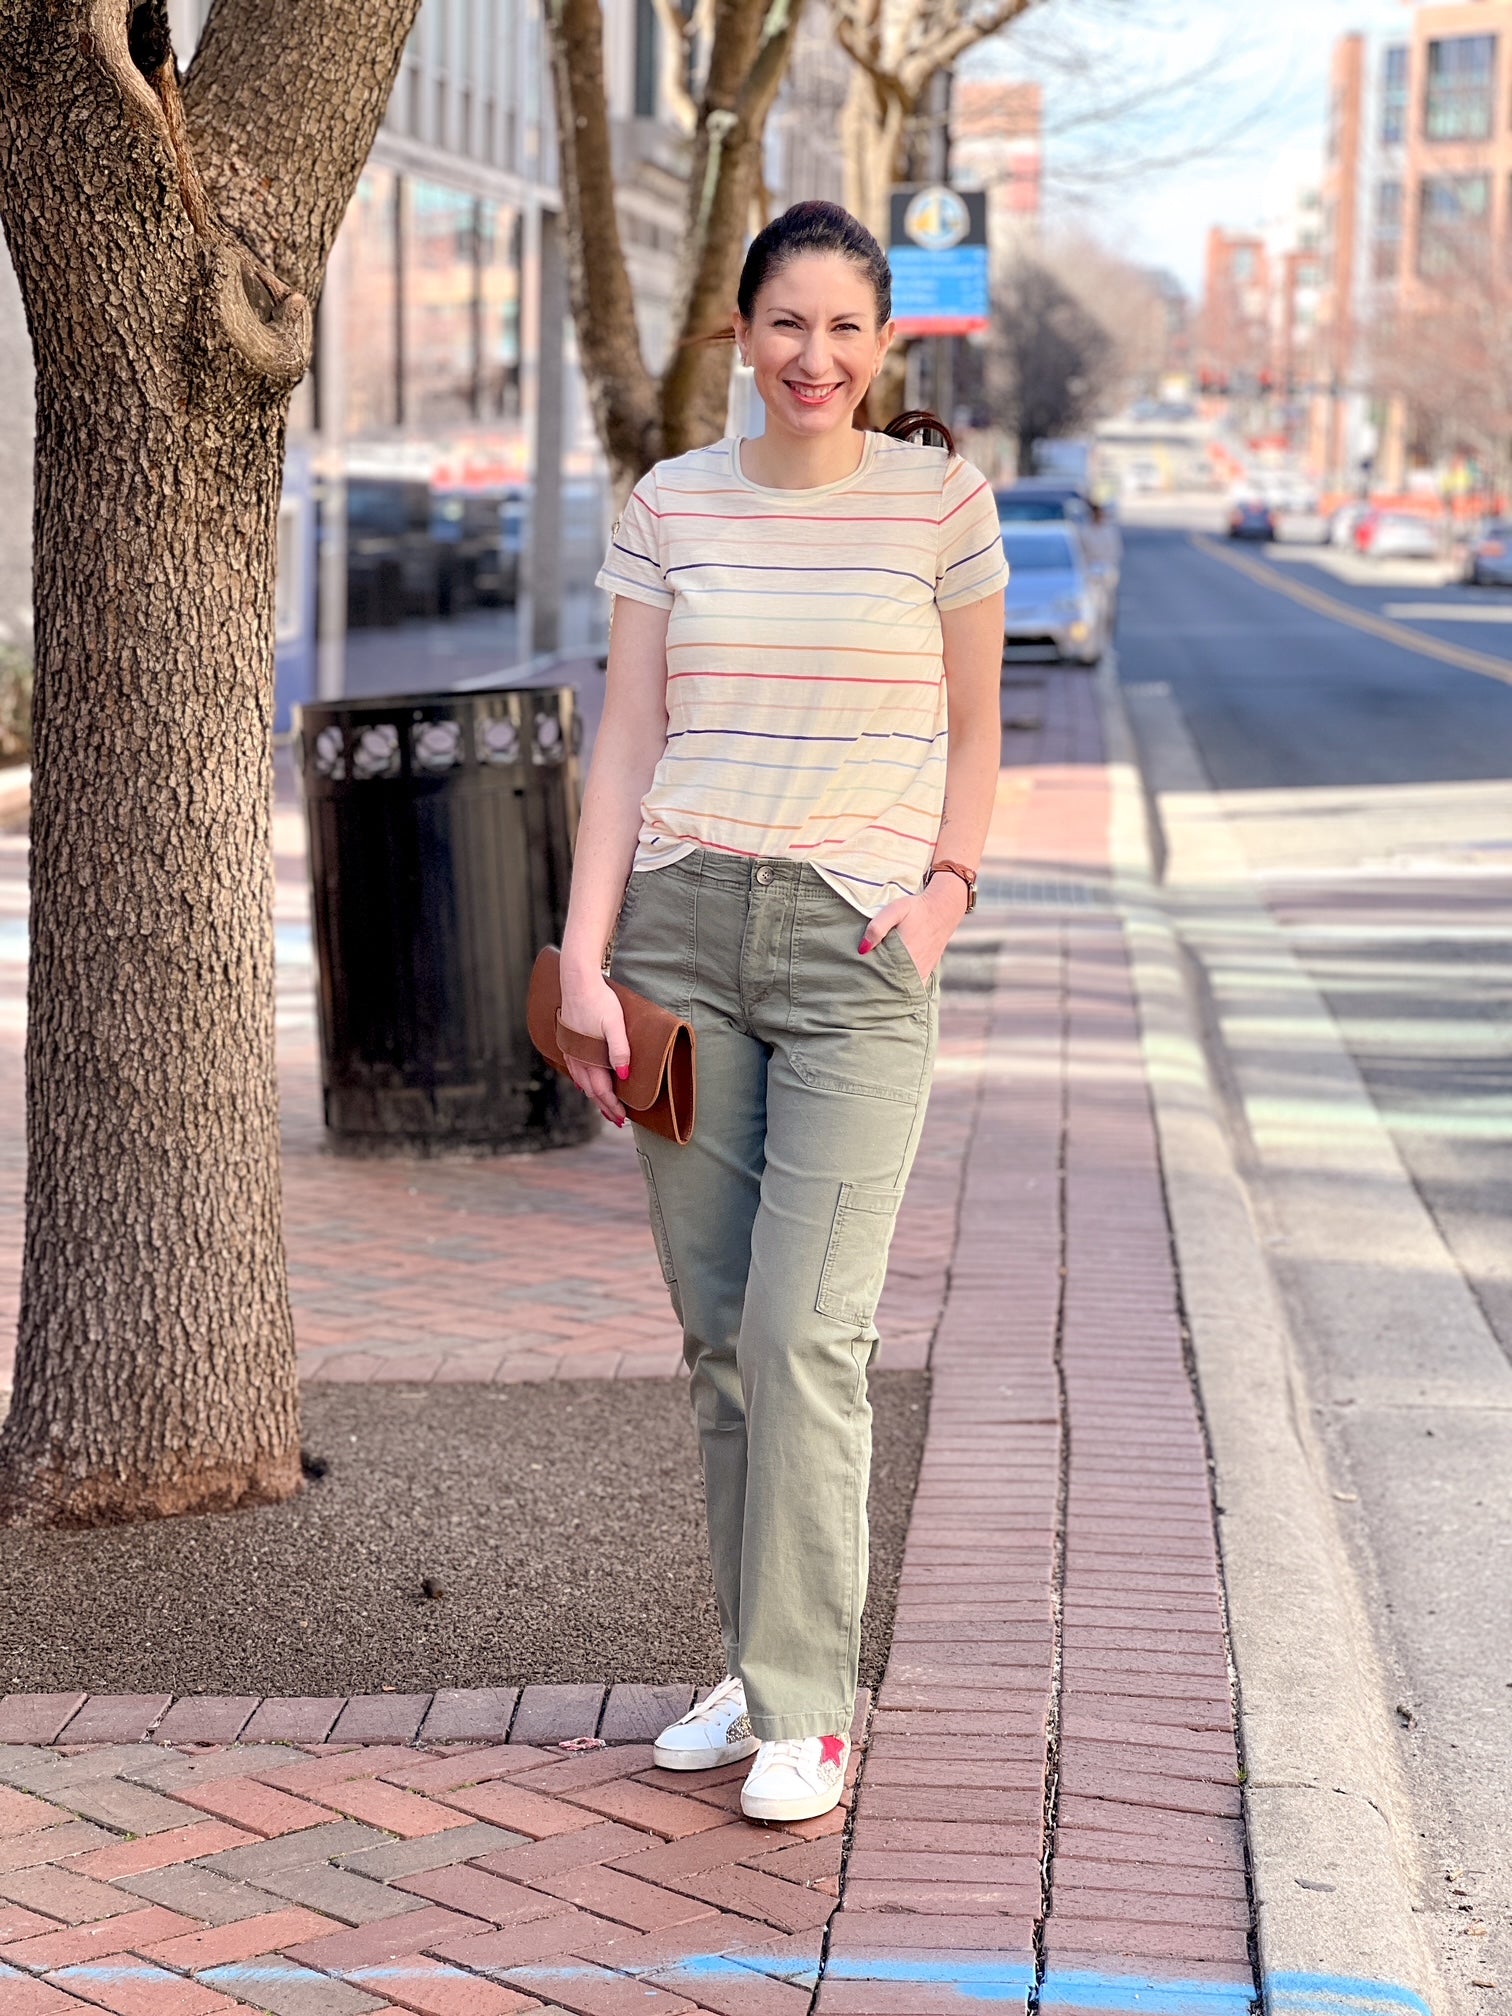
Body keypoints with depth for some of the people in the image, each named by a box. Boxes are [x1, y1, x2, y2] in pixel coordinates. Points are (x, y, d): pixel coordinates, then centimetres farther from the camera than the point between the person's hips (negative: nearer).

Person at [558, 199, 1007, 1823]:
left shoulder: (940, 500, 3)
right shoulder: (671, 505, 7)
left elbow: (972, 727, 11)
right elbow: (629, 736, 6)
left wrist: (949, 880, -5)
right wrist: (585, 954, -2)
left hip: (857, 951, -3)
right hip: (685, 927, 3)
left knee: (805, 1331, -11)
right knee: (716, 1327, 7)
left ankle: (806, 1709, -2)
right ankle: (756, 1667, 20)